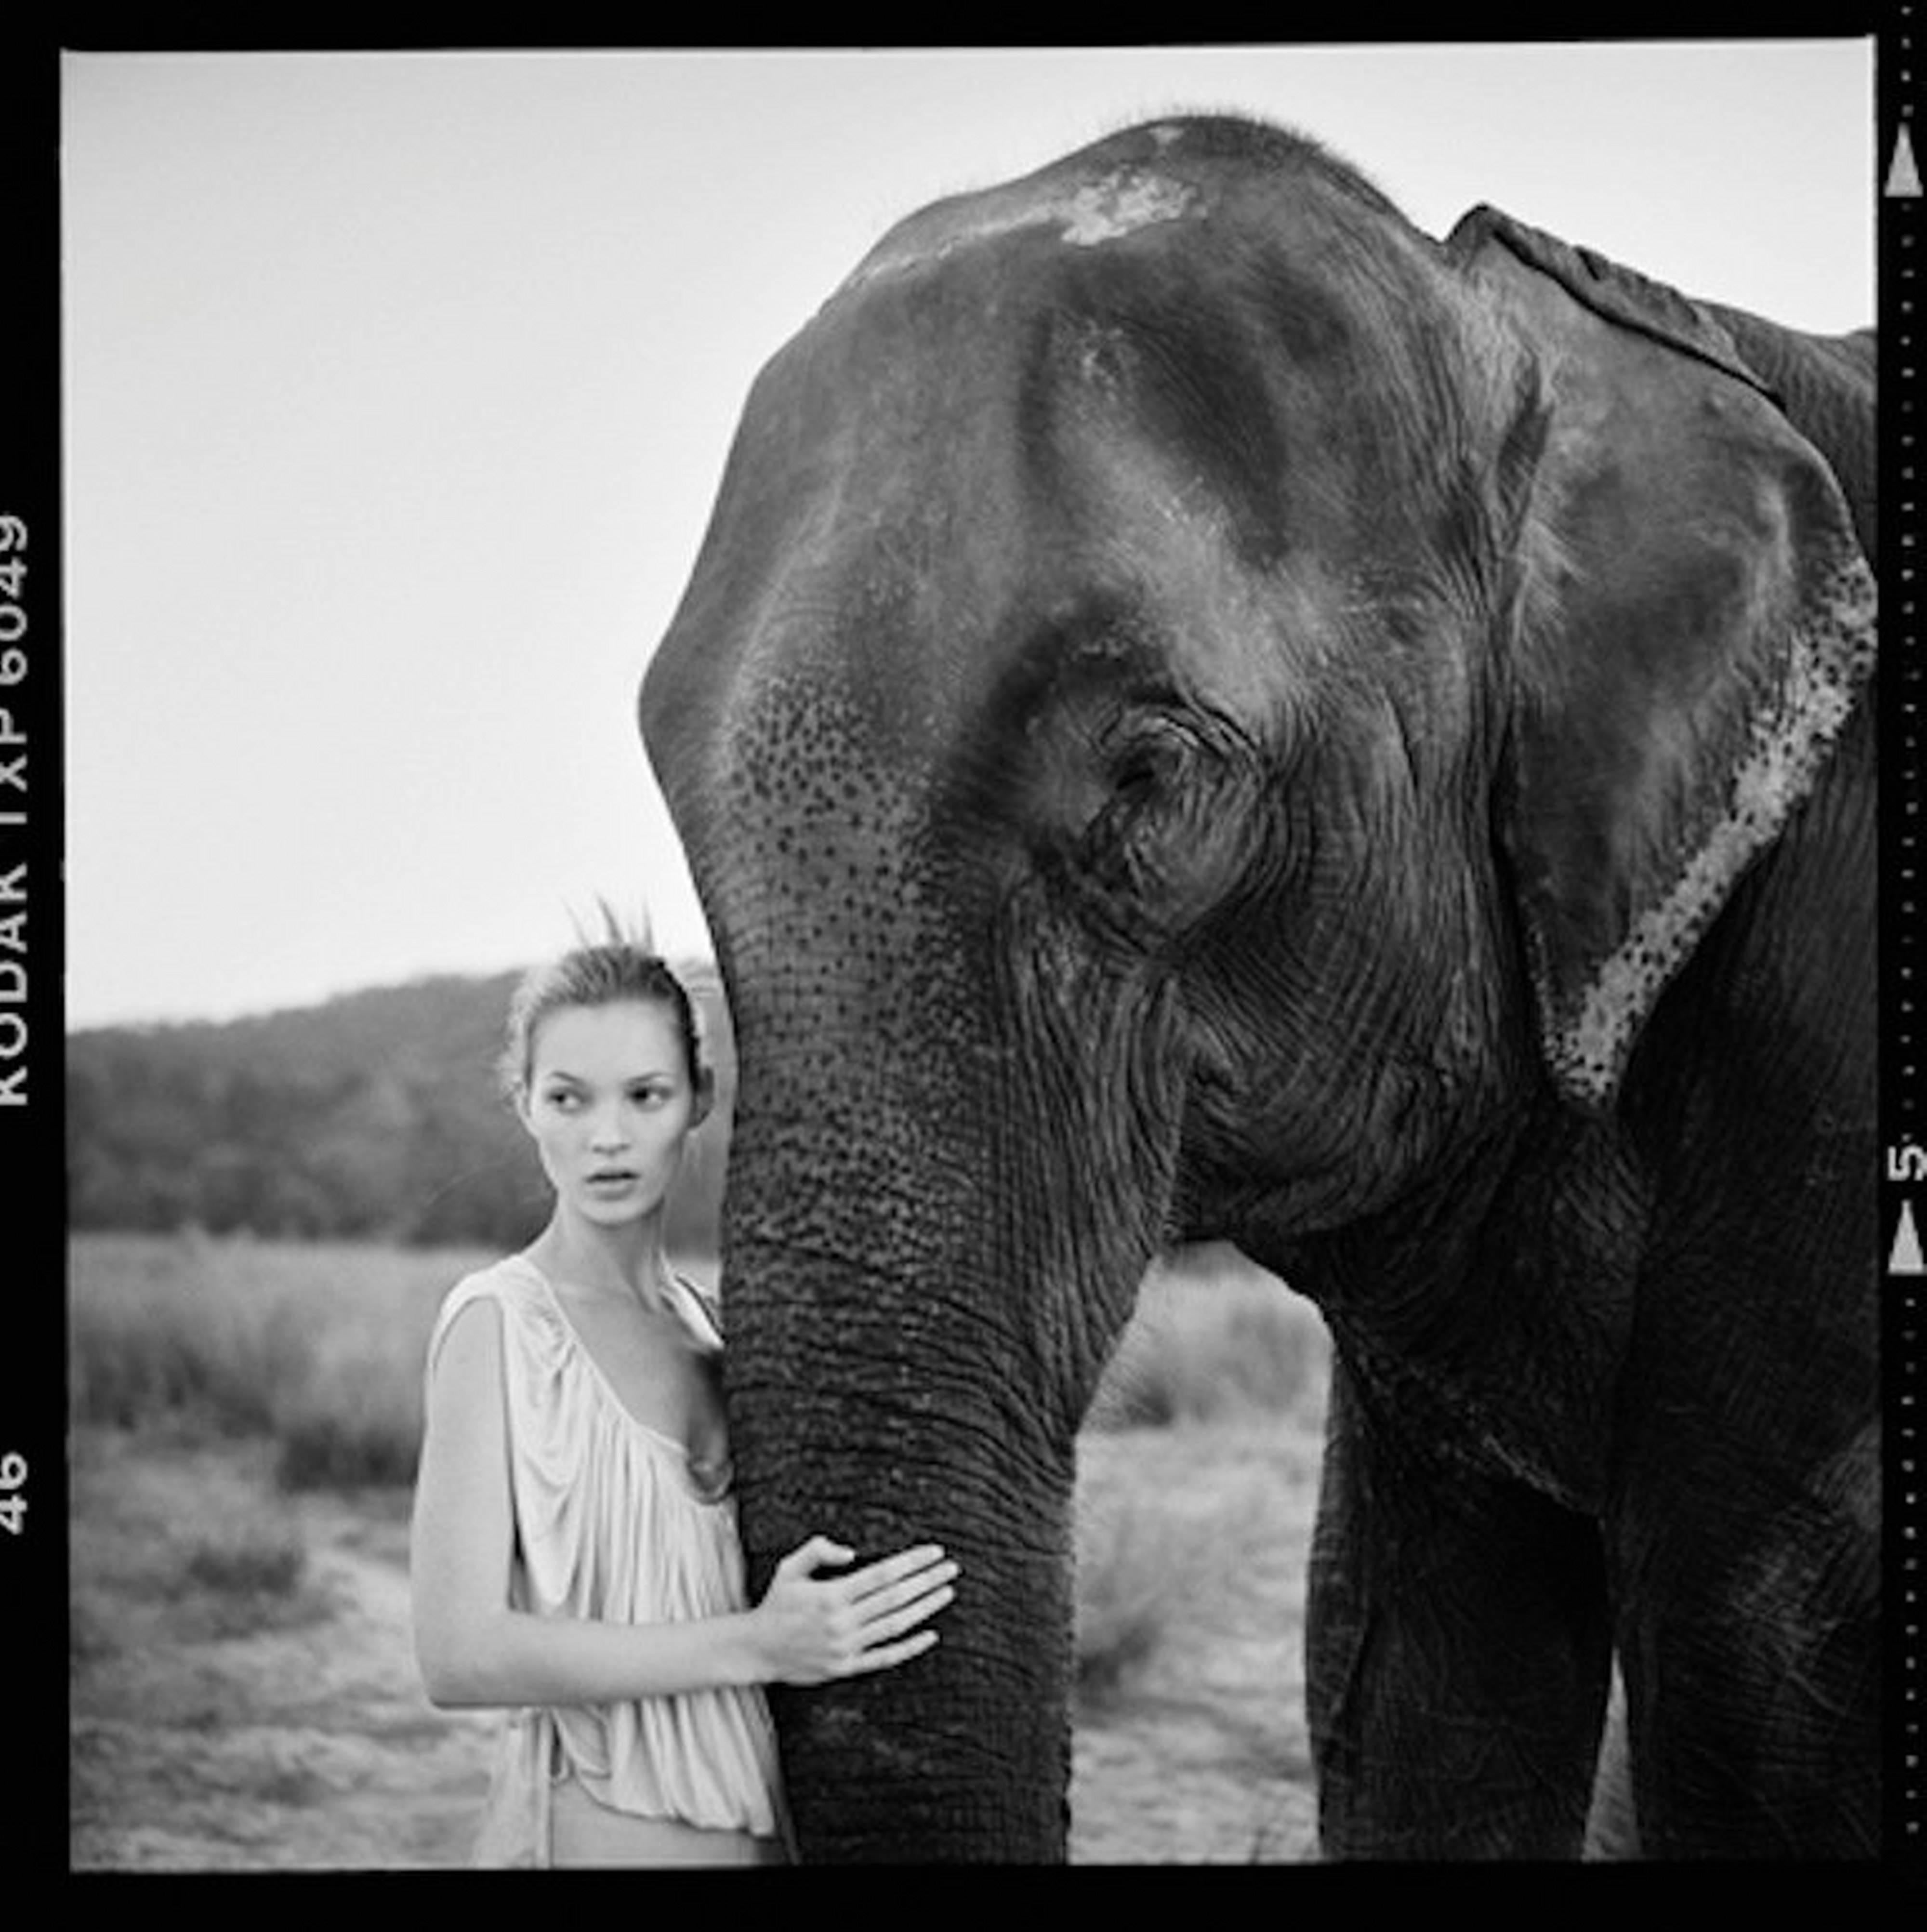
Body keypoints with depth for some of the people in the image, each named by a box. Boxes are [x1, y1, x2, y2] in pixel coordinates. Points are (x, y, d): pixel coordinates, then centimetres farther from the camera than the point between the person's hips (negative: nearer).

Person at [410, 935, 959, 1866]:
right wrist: (756, 1646, -20)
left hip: (752, 1821, 6)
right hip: (595, 1823, -6)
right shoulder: (499, 1320, -10)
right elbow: (458, 1655, -18)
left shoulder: (699, 1321, 9)